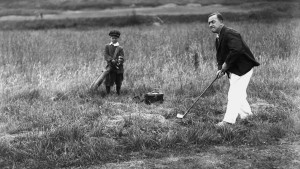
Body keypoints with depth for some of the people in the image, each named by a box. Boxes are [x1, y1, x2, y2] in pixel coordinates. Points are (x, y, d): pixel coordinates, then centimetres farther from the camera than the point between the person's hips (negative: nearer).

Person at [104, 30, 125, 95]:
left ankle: (118, 94, 17)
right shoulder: (107, 46, 10)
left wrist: (119, 62, -25)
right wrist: (112, 60, -19)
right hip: (110, 67, 0)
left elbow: (122, 58, -3)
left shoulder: (120, 48, 6)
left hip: (118, 68, 0)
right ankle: (108, 94, 6)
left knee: (118, 83, 6)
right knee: (108, 82, -4)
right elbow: (106, 55, -2)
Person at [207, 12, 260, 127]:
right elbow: (220, 55, 14)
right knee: (239, 93, 21)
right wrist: (220, 69, -5)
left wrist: (226, 64, -25)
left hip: (242, 68, -10)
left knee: (234, 93, -12)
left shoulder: (229, 34, -22)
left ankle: (228, 120, -12)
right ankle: (246, 113, 39)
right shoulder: (218, 38, 11)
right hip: (233, 70, 10)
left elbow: (237, 50, -36)